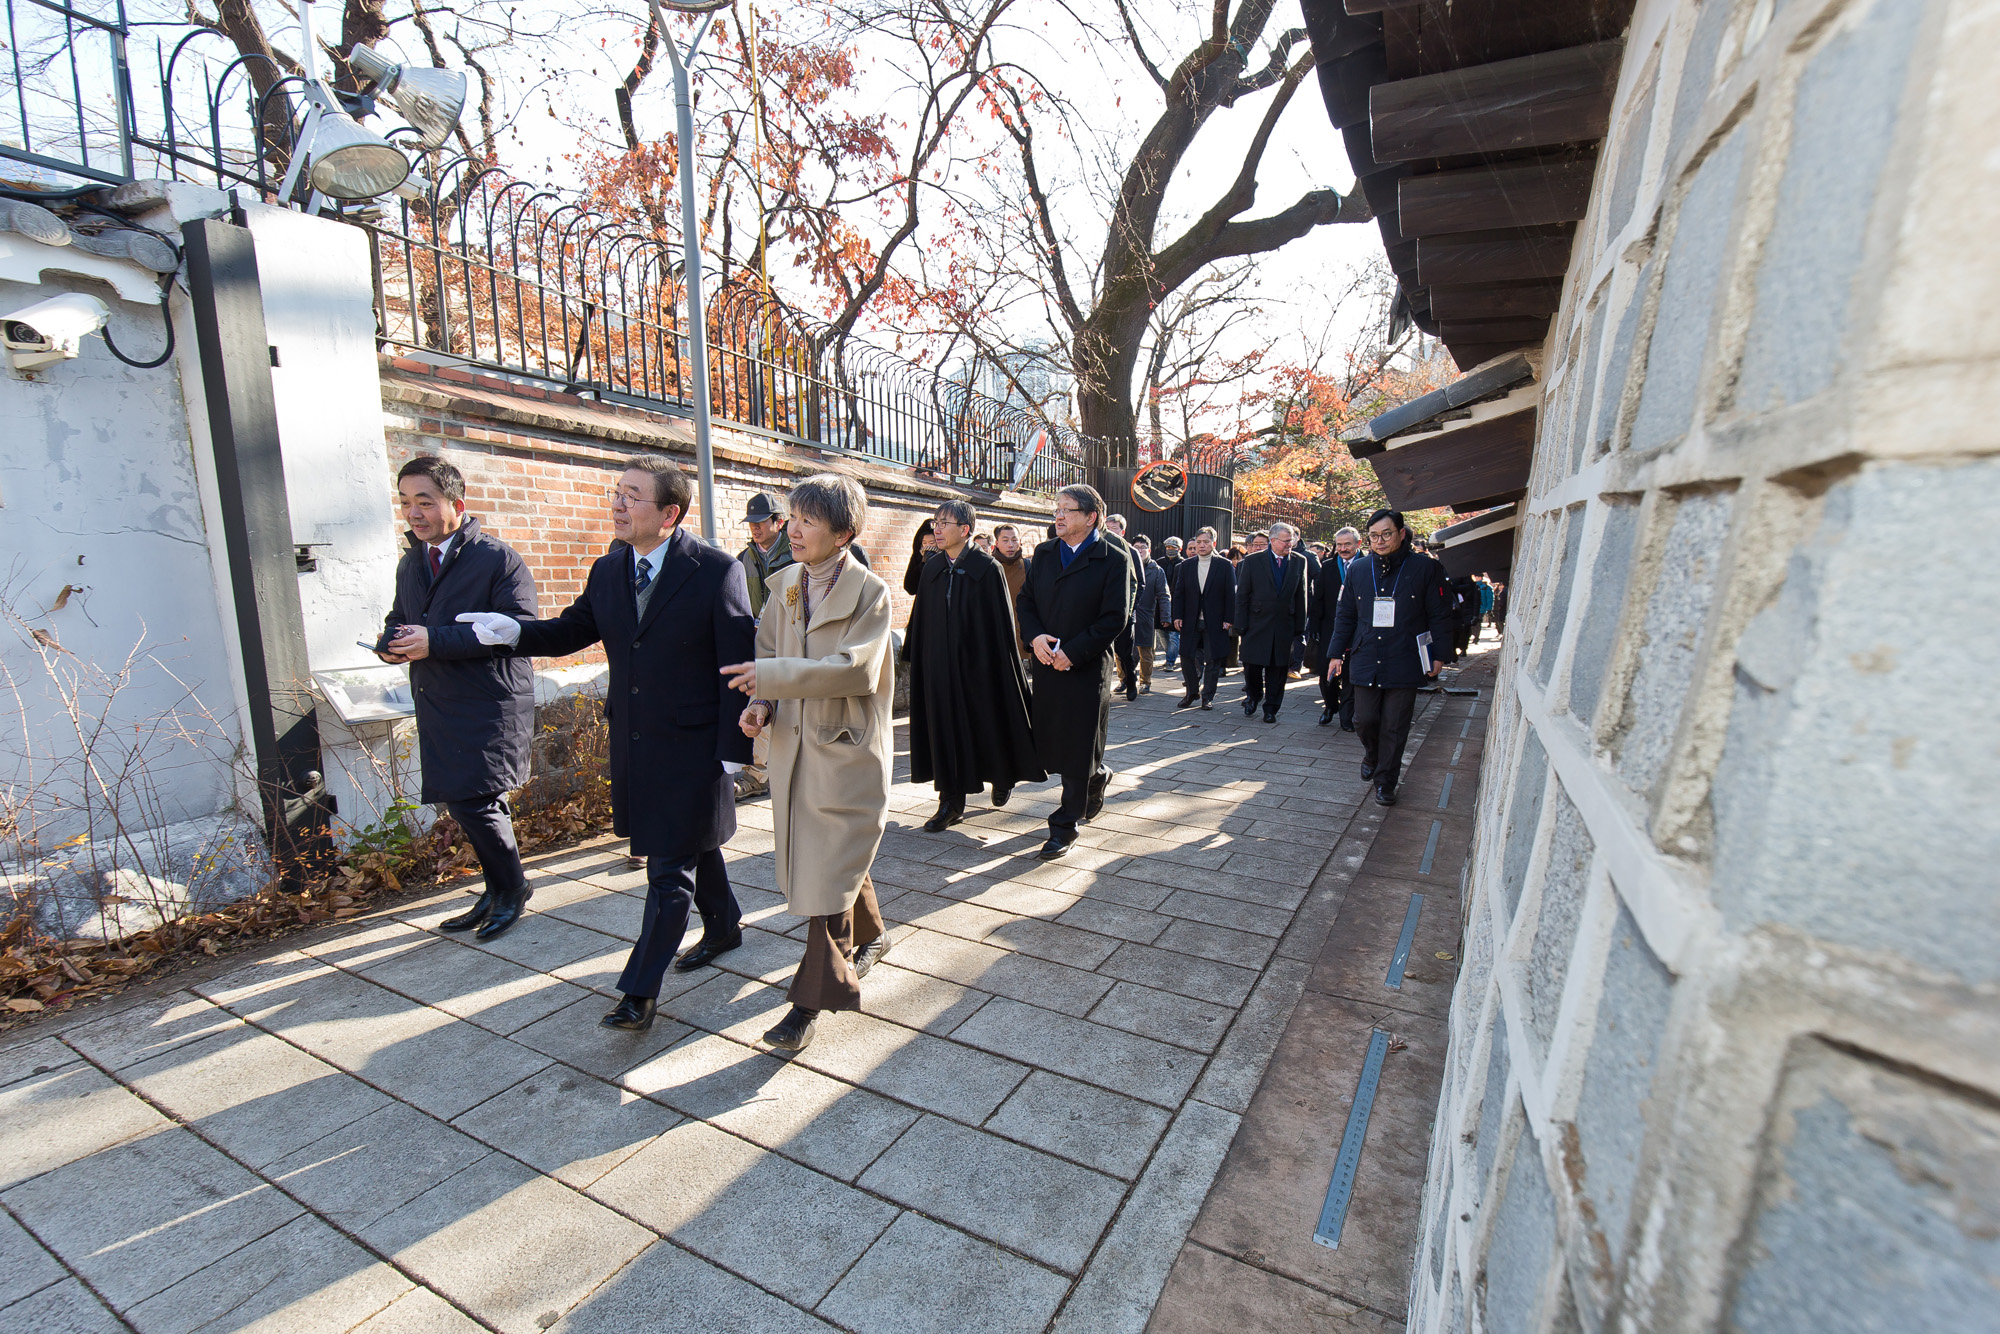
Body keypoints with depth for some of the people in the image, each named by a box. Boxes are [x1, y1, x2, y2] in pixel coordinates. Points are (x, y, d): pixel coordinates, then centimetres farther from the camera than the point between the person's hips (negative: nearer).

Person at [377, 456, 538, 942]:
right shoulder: (410, 564, 16)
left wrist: (436, 641, -23)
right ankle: (497, 892, 31)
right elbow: (398, 620, 27)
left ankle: (512, 887, 14)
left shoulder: (498, 559, -10)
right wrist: (391, 642, 2)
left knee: (473, 802, -10)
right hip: (437, 706, 8)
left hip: (490, 706, -8)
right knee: (463, 802, 14)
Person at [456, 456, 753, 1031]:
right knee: (692, 845, 22)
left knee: (669, 866, 2)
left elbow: (739, 664, -14)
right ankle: (723, 928, 44)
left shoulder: (717, 571, -15)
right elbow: (576, 628, 15)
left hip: (692, 745, -6)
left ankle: (640, 990, 15)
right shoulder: (608, 571, 5)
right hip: (632, 741, 6)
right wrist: (516, 632, -7)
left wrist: (733, 748, -15)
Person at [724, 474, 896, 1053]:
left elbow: (855, 669, -22)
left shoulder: (870, 591, -12)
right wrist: (761, 703, -6)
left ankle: (814, 997, 12)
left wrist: (770, 677, -24)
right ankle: (870, 936, 45)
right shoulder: (784, 582, 7)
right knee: (830, 857, 20)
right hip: (793, 745, 6)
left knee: (830, 868, -2)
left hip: (847, 749, -6)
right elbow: (770, 653, 13)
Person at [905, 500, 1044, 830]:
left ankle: (1001, 778, 37)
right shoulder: (932, 568, 6)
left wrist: (1001, 664, -11)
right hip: (940, 664, 4)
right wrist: (912, 652, 9)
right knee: (945, 726, 5)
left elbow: (1002, 622, -8)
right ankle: (951, 802, 14)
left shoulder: (988, 568, -8)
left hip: (979, 663, -4)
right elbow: (921, 619, 10)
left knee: (987, 724, 9)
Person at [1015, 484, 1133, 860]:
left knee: (1078, 745, 0)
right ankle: (1097, 778, 43)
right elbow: (1025, 600, 11)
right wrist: (1035, 636, -8)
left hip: (1087, 667, -5)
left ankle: (1065, 826, 12)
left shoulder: (1114, 558, -7)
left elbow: (1115, 617, -12)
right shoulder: (1044, 553, 9)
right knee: (1051, 740, 13)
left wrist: (1072, 652, -17)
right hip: (1046, 662, 6)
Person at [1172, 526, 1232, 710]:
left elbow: (1231, 594, -2)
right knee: (1187, 658, 5)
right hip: (1191, 621, 2)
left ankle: (1208, 696, 16)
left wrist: (1228, 619, -8)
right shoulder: (1186, 565, 7)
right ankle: (1192, 692, 23)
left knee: (1212, 660, 4)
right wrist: (1178, 616, -1)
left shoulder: (1225, 565, -1)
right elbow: (1179, 593, 7)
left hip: (1215, 622, -2)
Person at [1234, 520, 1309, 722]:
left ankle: (1270, 708, 19)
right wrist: (1241, 625, -7)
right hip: (1257, 624, -2)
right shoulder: (1252, 561, -2)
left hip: (1284, 626, 2)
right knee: (1252, 665, 4)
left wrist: (1300, 626, 3)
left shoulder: (1299, 561, 4)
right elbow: (1242, 595, -2)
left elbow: (1301, 597, 6)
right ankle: (1253, 696, 32)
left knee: (1278, 668, 6)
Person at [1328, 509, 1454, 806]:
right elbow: (1345, 616, 13)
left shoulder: (1426, 568, -1)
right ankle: (1371, 755, 36)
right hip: (1365, 662, 2)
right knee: (1365, 720, 4)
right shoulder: (1358, 570, 7)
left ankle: (1385, 782, 18)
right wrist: (1336, 653, 11)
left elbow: (1440, 616, 2)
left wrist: (1440, 656, -1)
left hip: (1404, 665, -2)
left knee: (1394, 728, 3)